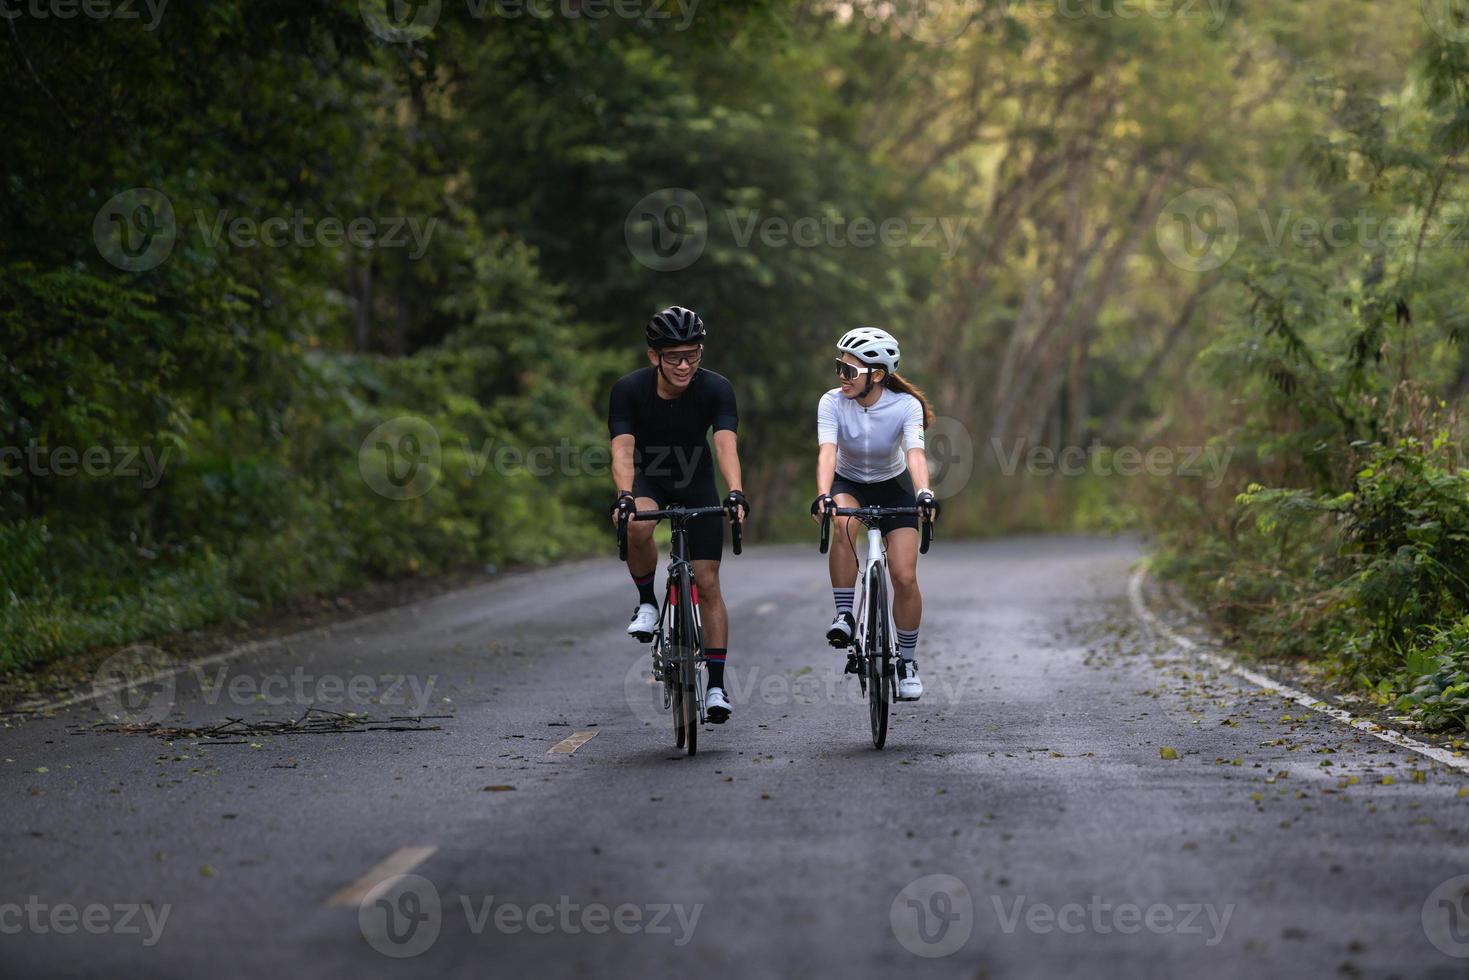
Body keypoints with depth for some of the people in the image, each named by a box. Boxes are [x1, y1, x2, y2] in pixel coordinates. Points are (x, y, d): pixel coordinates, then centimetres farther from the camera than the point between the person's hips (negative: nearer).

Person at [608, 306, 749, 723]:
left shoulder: (716, 388, -24)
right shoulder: (630, 389, -24)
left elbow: (726, 444, -36)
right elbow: (623, 448, -33)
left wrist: (735, 493, -53)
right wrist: (624, 496, -52)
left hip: (696, 483, 0)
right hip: (648, 478, 0)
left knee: (708, 583, -6)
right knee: (638, 528, -35)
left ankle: (716, 685, 1)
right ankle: (647, 603, -8)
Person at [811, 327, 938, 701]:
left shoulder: (905, 405, -25)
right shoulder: (832, 403, -23)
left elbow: (915, 454, -39)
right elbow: (827, 452, -36)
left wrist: (924, 494, -57)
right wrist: (823, 495, -54)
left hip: (893, 486, 0)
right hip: (848, 484, 0)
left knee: (905, 578, -12)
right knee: (843, 524, -36)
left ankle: (907, 661, 8)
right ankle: (844, 615, -23)